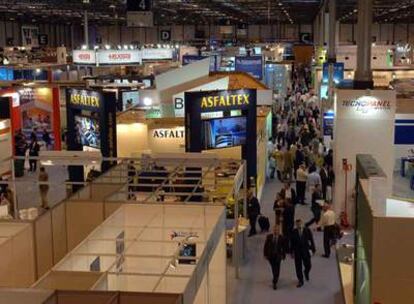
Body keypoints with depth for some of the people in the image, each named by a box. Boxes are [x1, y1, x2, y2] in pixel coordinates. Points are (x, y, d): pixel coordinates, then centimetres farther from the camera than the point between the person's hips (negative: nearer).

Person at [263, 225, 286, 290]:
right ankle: (276, 278, 39)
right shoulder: (269, 236, -5)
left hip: (278, 255, -2)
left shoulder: (281, 238, -8)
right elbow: (266, 246, 0)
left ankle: (275, 283, -3)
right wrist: (265, 254, -2)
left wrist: (284, 255, 3)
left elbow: (283, 247, 0)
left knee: (276, 269, -8)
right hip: (270, 255, 2)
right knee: (273, 268, 16)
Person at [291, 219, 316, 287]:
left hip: (305, 251, 0)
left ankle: (306, 273, 38)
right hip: (297, 252, 0)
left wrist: (313, 249, -1)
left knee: (308, 266, 2)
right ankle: (300, 281, 17)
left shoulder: (307, 230, -6)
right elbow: (292, 243, 1)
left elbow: (311, 240, -1)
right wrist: (292, 252, 3)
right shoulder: (294, 232, -5)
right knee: (298, 267, 4)